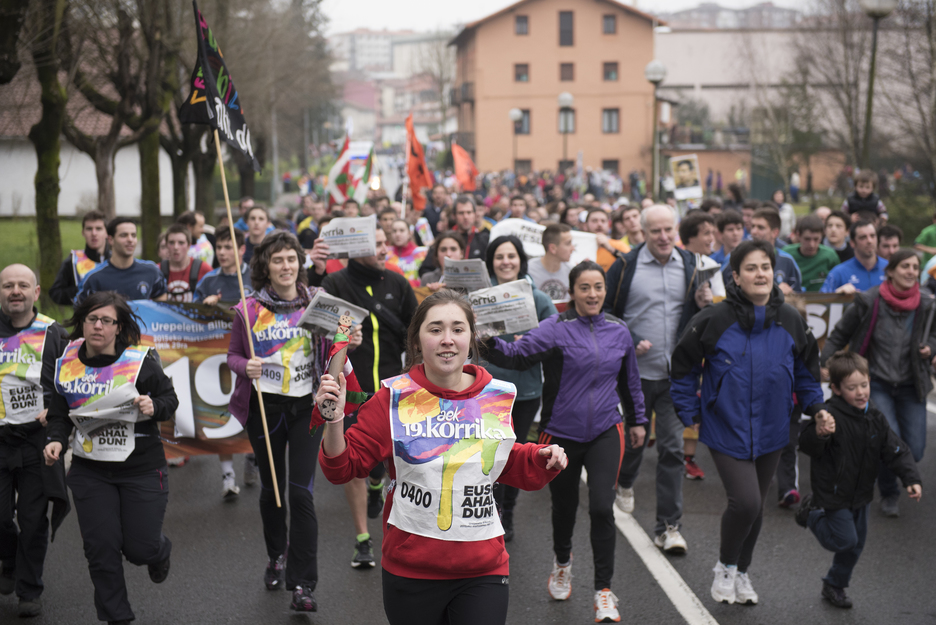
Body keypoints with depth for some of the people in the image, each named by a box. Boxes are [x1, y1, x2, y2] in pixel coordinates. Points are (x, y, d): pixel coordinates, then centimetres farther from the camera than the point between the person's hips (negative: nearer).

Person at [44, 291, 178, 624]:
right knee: (101, 548, -1)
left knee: (139, 549, 1)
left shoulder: (141, 361, -9)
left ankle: (160, 550, 40)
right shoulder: (67, 365, 1)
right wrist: (55, 440, -10)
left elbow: (170, 399, 0)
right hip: (89, 470, 3)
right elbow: (59, 413, 9)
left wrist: (154, 408, -22)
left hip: (142, 468, -3)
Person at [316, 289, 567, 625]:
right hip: (411, 570, -1)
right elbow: (342, 467, -6)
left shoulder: (498, 396, 2)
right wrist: (333, 421, -22)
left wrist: (542, 458, 1)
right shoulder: (393, 398, -7)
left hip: (483, 572, 2)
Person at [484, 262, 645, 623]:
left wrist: (637, 420, 26)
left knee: (602, 508, -12)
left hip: (605, 433, 1)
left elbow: (630, 380, 18)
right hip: (561, 434, -1)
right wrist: (489, 342, -44)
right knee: (564, 507, 15)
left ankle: (604, 590, 2)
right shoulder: (556, 329, -10)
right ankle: (562, 563, 47)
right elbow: (517, 355, -25)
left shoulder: (618, 331, 3)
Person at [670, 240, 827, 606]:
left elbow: (806, 370, 15)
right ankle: (725, 566, 12)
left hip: (770, 433, 4)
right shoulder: (715, 320, -11)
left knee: (756, 506, 14)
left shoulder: (790, 321, 0)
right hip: (726, 430, -4)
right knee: (745, 502, -16)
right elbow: (684, 367, -1)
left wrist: (816, 407, 4)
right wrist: (689, 414, -1)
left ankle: (742, 572, 37)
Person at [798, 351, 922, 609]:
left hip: (860, 495, 7)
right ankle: (812, 513, 20)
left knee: (856, 545, 17)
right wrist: (819, 434, -57)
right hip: (833, 493, -7)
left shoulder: (874, 417, -3)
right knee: (845, 539, -6)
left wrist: (911, 479, -9)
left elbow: (895, 450, 2)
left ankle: (835, 586, 39)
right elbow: (807, 446, -35)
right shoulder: (831, 416, -26)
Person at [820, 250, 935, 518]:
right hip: (877, 384, -3)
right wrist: (826, 364, -5)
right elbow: (839, 334, 0)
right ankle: (889, 494, 12)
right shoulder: (869, 302, -12)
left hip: (910, 387, 3)